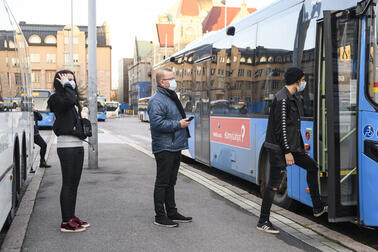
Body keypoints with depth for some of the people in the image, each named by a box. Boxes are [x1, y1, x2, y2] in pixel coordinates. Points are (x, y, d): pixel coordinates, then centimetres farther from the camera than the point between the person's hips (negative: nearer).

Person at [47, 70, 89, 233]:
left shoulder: (73, 99, 18)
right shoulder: (57, 98, -8)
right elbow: (69, 100, -29)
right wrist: (66, 85, -15)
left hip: (77, 145, 9)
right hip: (66, 146, -9)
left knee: (74, 183, 12)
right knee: (68, 184, -5)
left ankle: (72, 217, 22)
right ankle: (66, 222, 2)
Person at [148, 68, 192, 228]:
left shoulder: (171, 98, 17)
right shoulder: (157, 100, -15)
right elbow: (157, 123, -25)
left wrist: (184, 121, 15)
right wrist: (178, 124, -19)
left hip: (175, 147, 10)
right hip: (164, 148, -10)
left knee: (170, 182, 16)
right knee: (162, 183, -2)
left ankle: (172, 213, 25)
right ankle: (160, 217, 6)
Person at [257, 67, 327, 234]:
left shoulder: (293, 98, 15)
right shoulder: (282, 99, -17)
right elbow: (281, 128, -22)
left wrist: (301, 148, 23)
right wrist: (287, 152, -23)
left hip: (291, 147, 10)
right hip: (278, 149, -10)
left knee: (312, 166, 17)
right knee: (274, 184, -5)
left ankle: (318, 208, 27)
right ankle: (263, 222, 6)